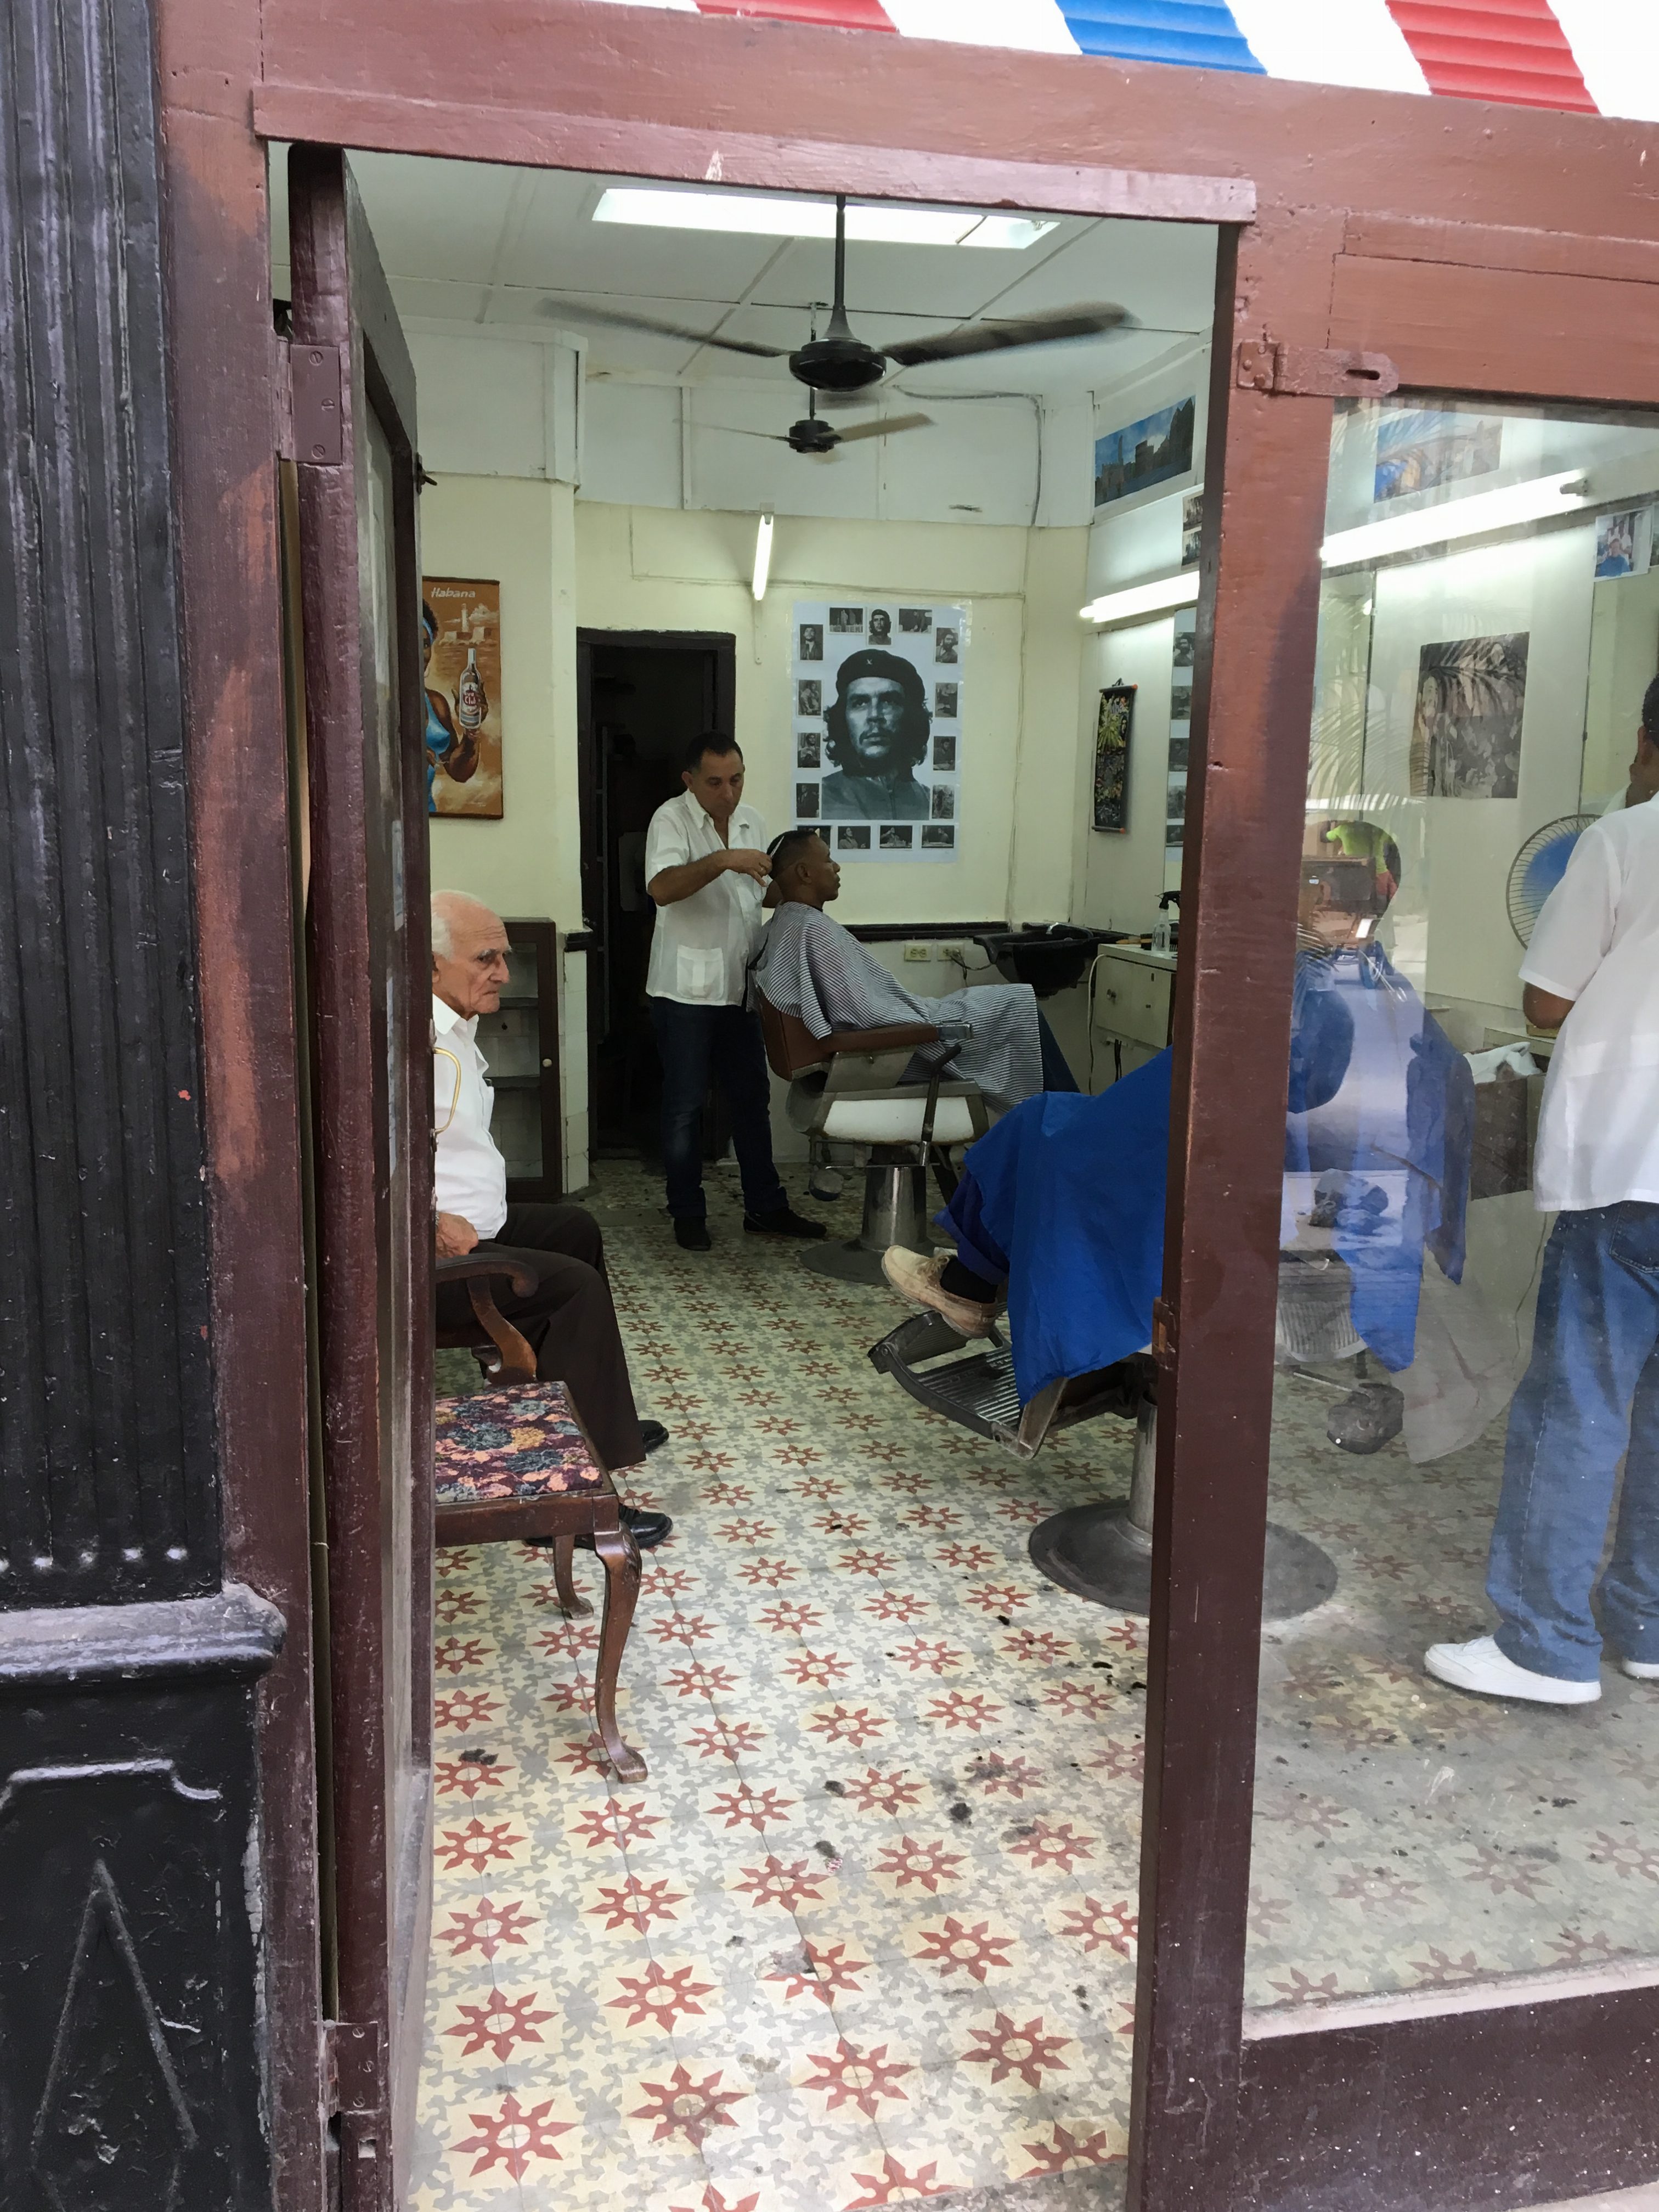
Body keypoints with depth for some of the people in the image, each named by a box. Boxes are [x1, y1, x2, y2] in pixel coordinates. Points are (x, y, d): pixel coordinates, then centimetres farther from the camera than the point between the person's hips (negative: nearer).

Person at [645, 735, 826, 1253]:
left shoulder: (751, 821, 9)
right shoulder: (671, 819, -12)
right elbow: (661, 888, -28)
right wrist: (724, 860, -36)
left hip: (740, 987, 6)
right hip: (685, 990, -6)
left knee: (752, 1098, 11)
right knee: (685, 1105, 3)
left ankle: (765, 1206, 21)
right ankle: (688, 1214, 15)